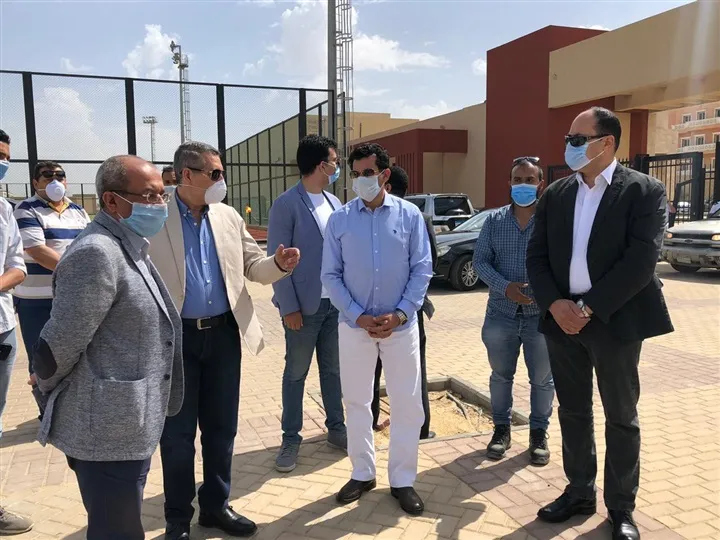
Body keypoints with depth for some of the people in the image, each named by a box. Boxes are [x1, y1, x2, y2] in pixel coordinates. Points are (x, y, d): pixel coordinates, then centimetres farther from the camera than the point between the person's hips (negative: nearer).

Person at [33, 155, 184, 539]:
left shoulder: (129, 248, 11)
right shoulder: (97, 254, -22)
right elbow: (58, 346, -20)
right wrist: (51, 388, -2)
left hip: (126, 427, 10)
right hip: (107, 431, -9)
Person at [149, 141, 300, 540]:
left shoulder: (228, 216, 6)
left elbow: (253, 266, 10)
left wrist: (279, 263, -11)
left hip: (223, 334, 4)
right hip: (175, 338, -4)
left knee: (221, 426, 14)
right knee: (178, 432, 8)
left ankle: (216, 505, 33)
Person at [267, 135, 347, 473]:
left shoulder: (334, 203, 9)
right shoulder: (286, 205, -11)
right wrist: (289, 307, -14)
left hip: (336, 302, 6)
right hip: (304, 305, -6)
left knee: (333, 370, 15)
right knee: (296, 373, 7)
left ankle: (336, 428, 30)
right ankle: (291, 438, 20)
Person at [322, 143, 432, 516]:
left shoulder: (409, 215, -2)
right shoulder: (339, 219, -1)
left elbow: (422, 269, -2)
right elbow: (330, 275, -1)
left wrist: (400, 313, -13)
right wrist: (357, 316, -12)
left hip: (401, 324, 0)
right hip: (354, 324, 1)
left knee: (407, 403, 6)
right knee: (356, 401, 12)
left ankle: (402, 480, 23)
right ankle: (362, 473, 30)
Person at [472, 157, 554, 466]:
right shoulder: (495, 220, 3)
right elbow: (480, 260, 1)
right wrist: (505, 287, -15)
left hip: (542, 313, -2)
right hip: (501, 312, 2)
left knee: (542, 379, 11)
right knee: (501, 375, 14)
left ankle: (539, 433, 29)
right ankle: (501, 428, 31)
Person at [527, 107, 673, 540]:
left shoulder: (644, 191, -7)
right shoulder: (556, 194, 7)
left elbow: (641, 261, -16)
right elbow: (537, 256, 5)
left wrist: (589, 308, -17)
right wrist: (555, 304, -10)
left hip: (614, 321, -4)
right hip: (561, 320, 4)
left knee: (621, 418, 9)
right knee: (573, 412, 15)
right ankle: (579, 492, 32)